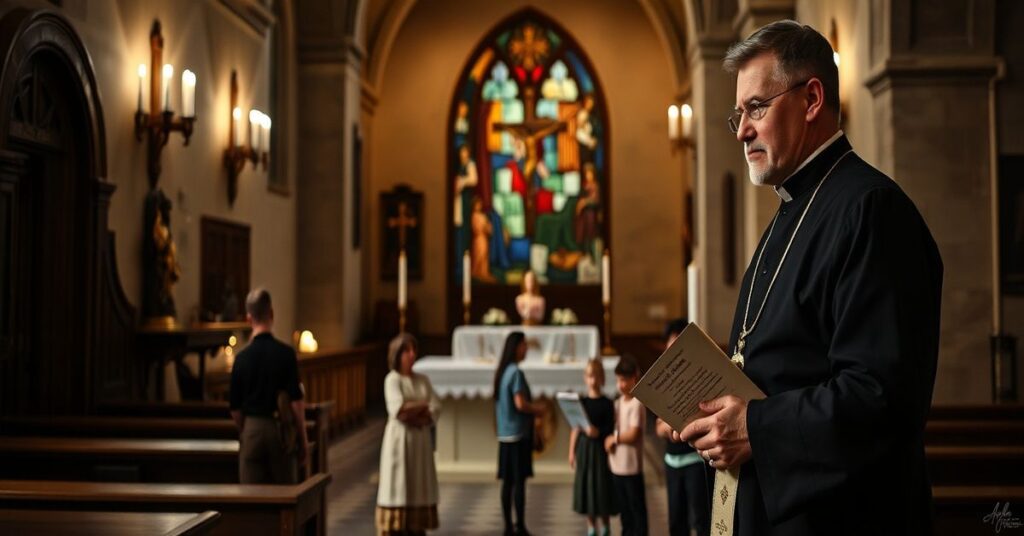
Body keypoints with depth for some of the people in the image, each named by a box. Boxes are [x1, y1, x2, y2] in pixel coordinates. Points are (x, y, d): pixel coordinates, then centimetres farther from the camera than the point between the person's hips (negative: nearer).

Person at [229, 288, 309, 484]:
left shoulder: (242, 357, -2)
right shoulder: (285, 352, -9)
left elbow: (235, 408, 3)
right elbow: (296, 402, -10)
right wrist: (303, 440, 0)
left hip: (251, 430, 2)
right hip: (280, 430, -2)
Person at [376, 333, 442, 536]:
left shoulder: (423, 380, 11)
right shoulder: (392, 379, -5)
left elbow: (436, 410, 1)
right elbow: (398, 409, -19)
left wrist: (414, 416, -15)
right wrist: (423, 406, -7)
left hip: (420, 441, 5)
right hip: (399, 440, -5)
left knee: (418, 487, 4)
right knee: (397, 487, -6)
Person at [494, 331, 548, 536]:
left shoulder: (502, 372, 12)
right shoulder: (516, 372, -13)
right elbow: (520, 404, -19)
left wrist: (533, 405, 15)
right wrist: (539, 409, -4)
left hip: (505, 435, 8)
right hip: (519, 434, -8)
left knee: (507, 482, 8)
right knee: (519, 481, -5)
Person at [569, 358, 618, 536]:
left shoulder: (607, 404, -6)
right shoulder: (581, 402, 4)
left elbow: (611, 429, -8)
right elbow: (575, 429, 6)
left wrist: (598, 432, -26)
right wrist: (572, 451, 5)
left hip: (600, 448, -3)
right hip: (584, 447, 3)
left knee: (602, 485, 1)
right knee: (585, 485, 7)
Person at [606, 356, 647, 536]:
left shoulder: (636, 404, -14)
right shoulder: (618, 402, 10)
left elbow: (633, 434, -20)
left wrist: (614, 438, -8)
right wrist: (609, 441, -4)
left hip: (631, 465, -8)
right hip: (617, 464, 8)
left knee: (637, 508, 2)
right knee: (624, 507, 16)